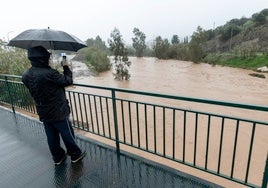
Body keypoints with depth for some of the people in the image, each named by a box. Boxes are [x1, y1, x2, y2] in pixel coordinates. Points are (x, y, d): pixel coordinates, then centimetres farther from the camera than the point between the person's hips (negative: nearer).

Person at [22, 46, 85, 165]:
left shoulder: (26, 76, -4)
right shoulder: (49, 73, -28)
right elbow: (68, 81, -16)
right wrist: (66, 67, -3)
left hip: (43, 113, 7)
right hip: (59, 112, -7)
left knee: (52, 137, 19)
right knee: (68, 134, 11)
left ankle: (58, 157, 36)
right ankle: (75, 155, 28)